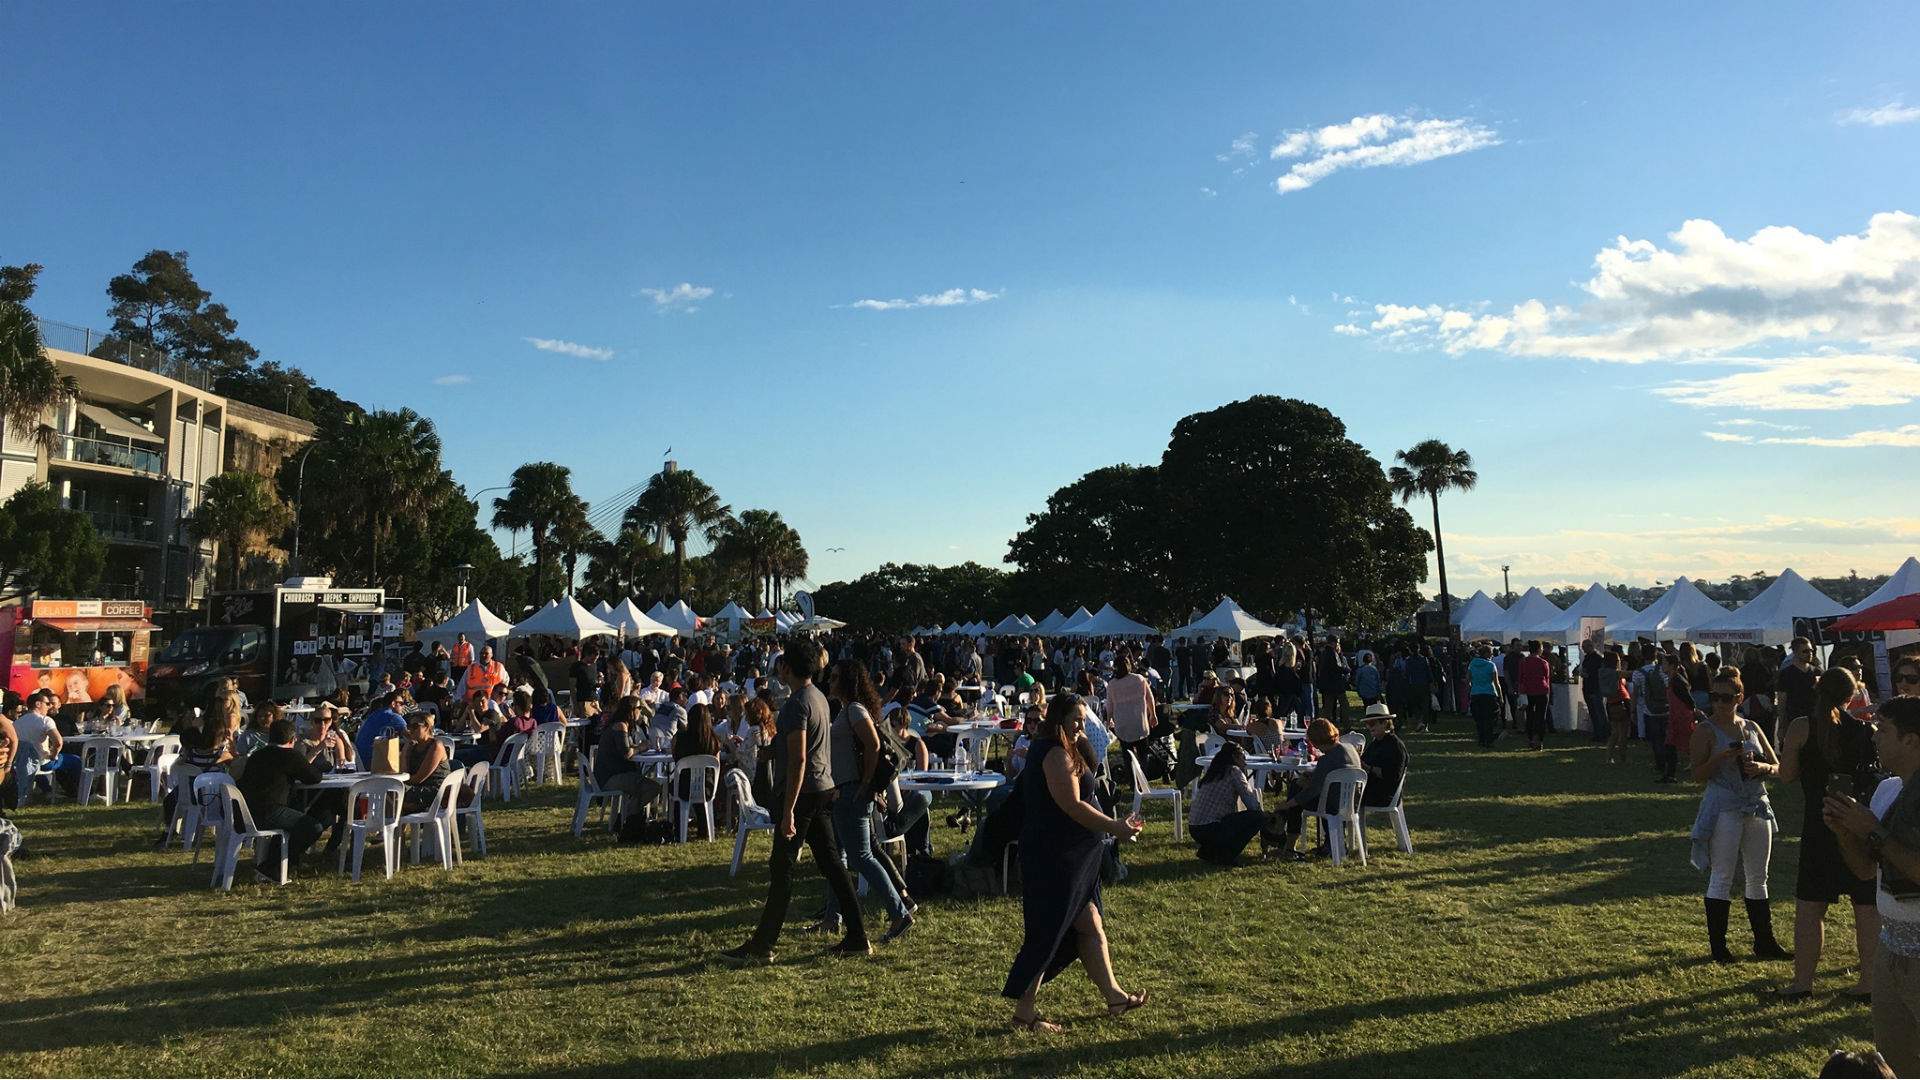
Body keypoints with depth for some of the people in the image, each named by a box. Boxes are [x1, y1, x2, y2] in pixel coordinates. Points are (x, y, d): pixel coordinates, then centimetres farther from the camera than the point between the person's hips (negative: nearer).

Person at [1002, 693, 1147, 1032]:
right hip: (1055, 858, -11)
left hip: (1068, 857, 11)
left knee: (1091, 927, 16)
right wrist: (1114, 828, -19)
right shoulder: (1057, 755, -19)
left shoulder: (1045, 750, 15)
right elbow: (1072, 806, -23)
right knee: (1048, 932, -2)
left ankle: (1114, 997, 26)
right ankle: (1024, 1012, 7)